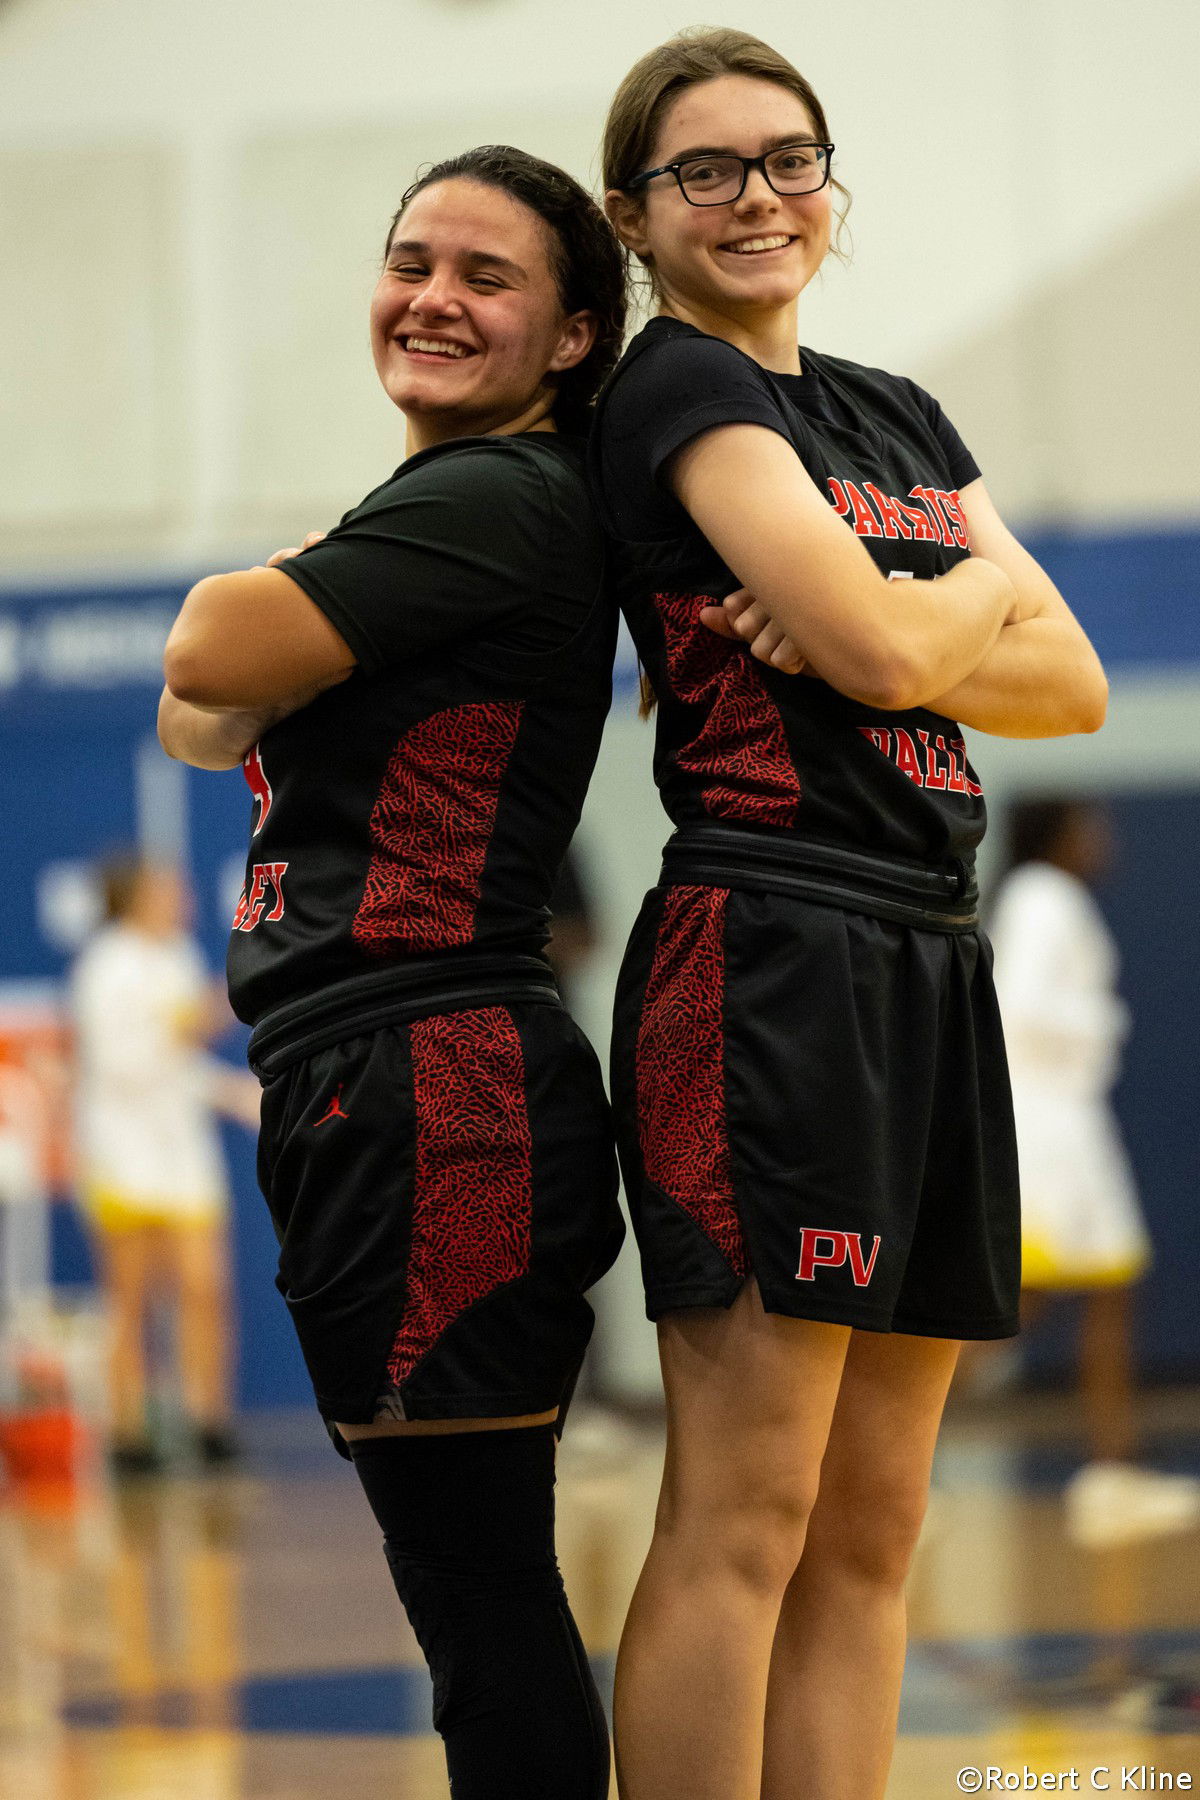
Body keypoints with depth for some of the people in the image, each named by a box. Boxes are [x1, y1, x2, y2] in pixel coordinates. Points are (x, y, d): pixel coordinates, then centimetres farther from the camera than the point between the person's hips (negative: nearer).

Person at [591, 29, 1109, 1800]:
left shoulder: (904, 420, 21)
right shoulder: (675, 392, -3)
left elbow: (1074, 685, 11)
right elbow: (884, 646, -16)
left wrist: (871, 634, -6)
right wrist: (980, 587, 6)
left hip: (932, 968, 8)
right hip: (771, 949, -8)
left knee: (868, 1534, 6)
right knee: (742, 1519, -11)